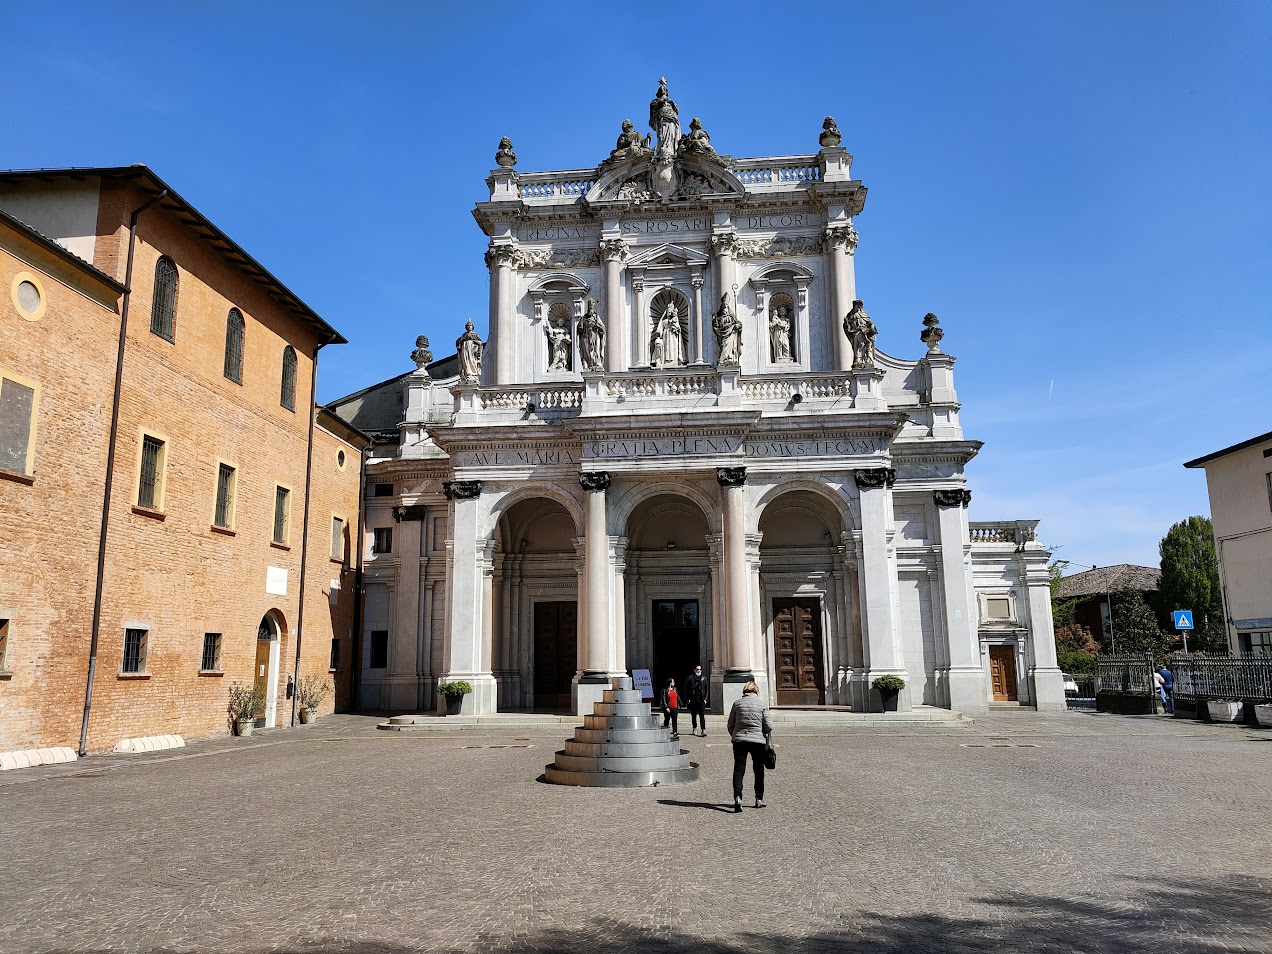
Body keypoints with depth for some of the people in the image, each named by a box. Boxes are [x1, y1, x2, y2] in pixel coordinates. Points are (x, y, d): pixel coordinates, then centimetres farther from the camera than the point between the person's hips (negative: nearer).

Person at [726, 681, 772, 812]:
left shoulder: (737, 704, 3)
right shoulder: (762, 705, -1)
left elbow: (730, 724, 6)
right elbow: (768, 726, -2)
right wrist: (768, 738, 17)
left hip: (739, 740, 1)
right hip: (758, 741, -1)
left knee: (738, 769, 0)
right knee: (759, 770, 13)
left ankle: (737, 797, -17)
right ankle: (759, 799, 19)